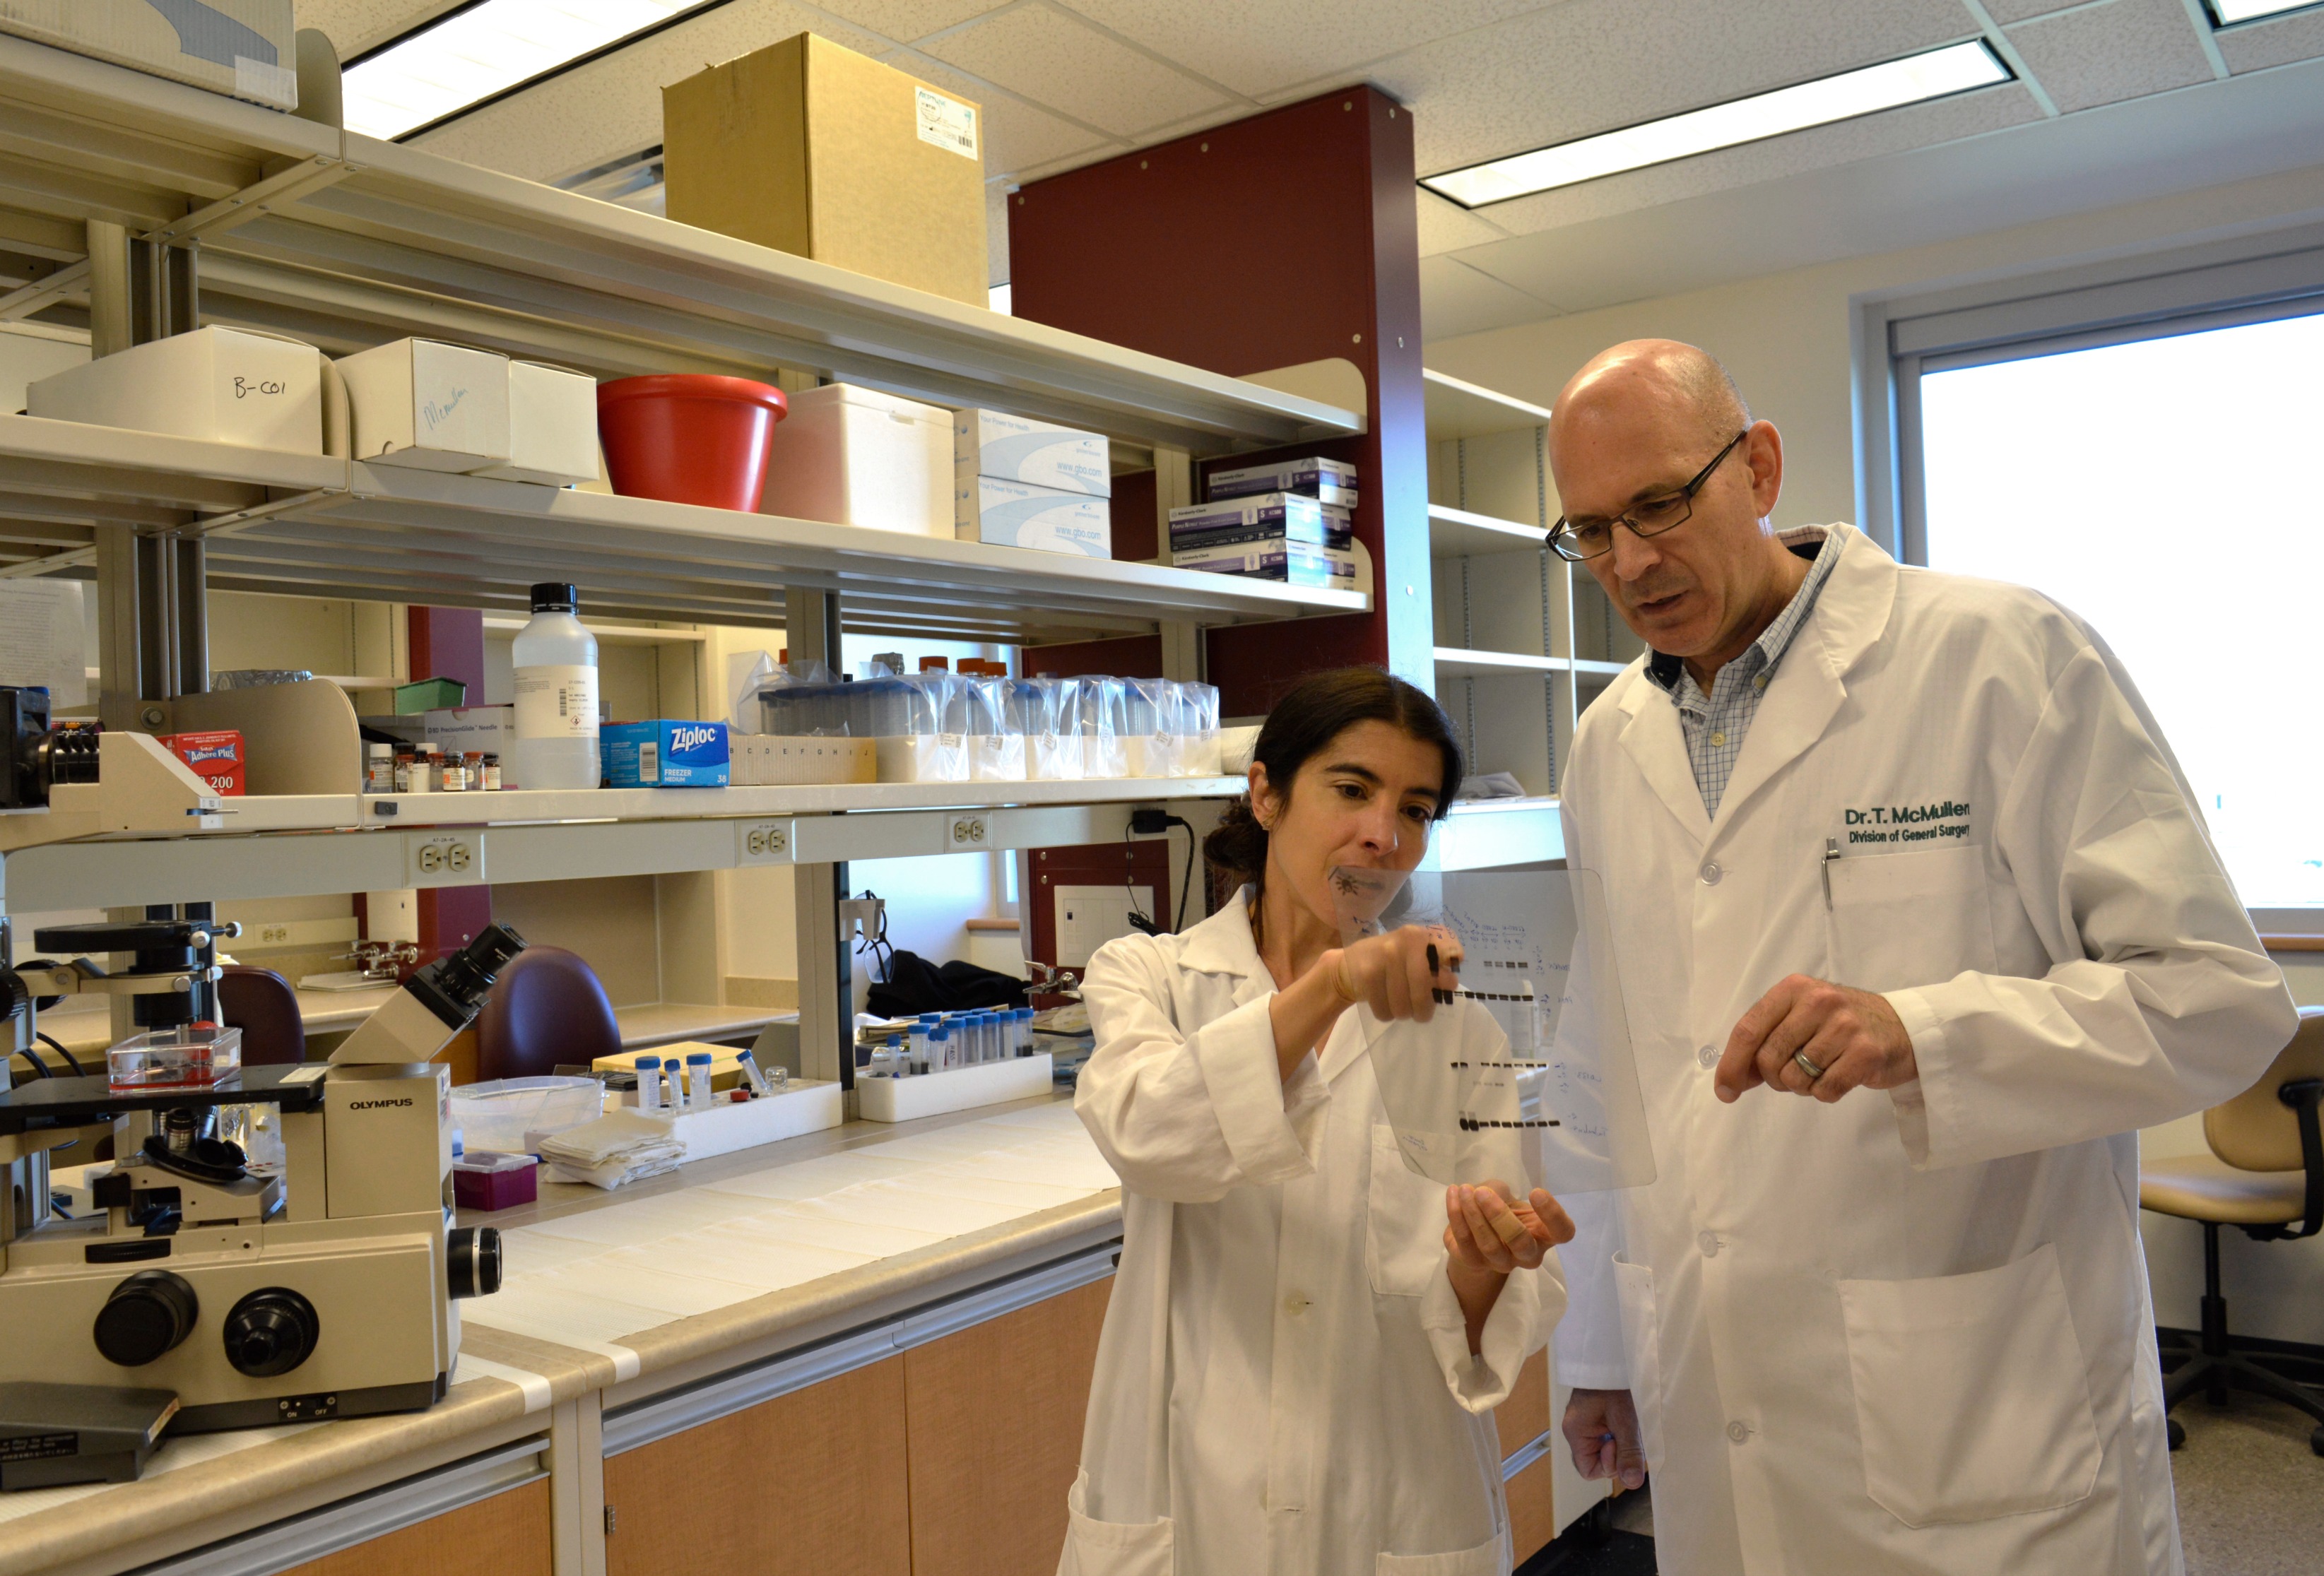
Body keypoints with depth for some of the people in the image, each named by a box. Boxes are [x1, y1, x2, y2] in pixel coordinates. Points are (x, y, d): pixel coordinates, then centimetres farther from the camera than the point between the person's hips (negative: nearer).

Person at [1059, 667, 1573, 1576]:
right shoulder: (1146, 975, -1)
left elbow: (1471, 1328, -5)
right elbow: (1147, 1135, -23)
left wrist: (1480, 1266, -27)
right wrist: (1327, 987, -34)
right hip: (1186, 1503, 0)